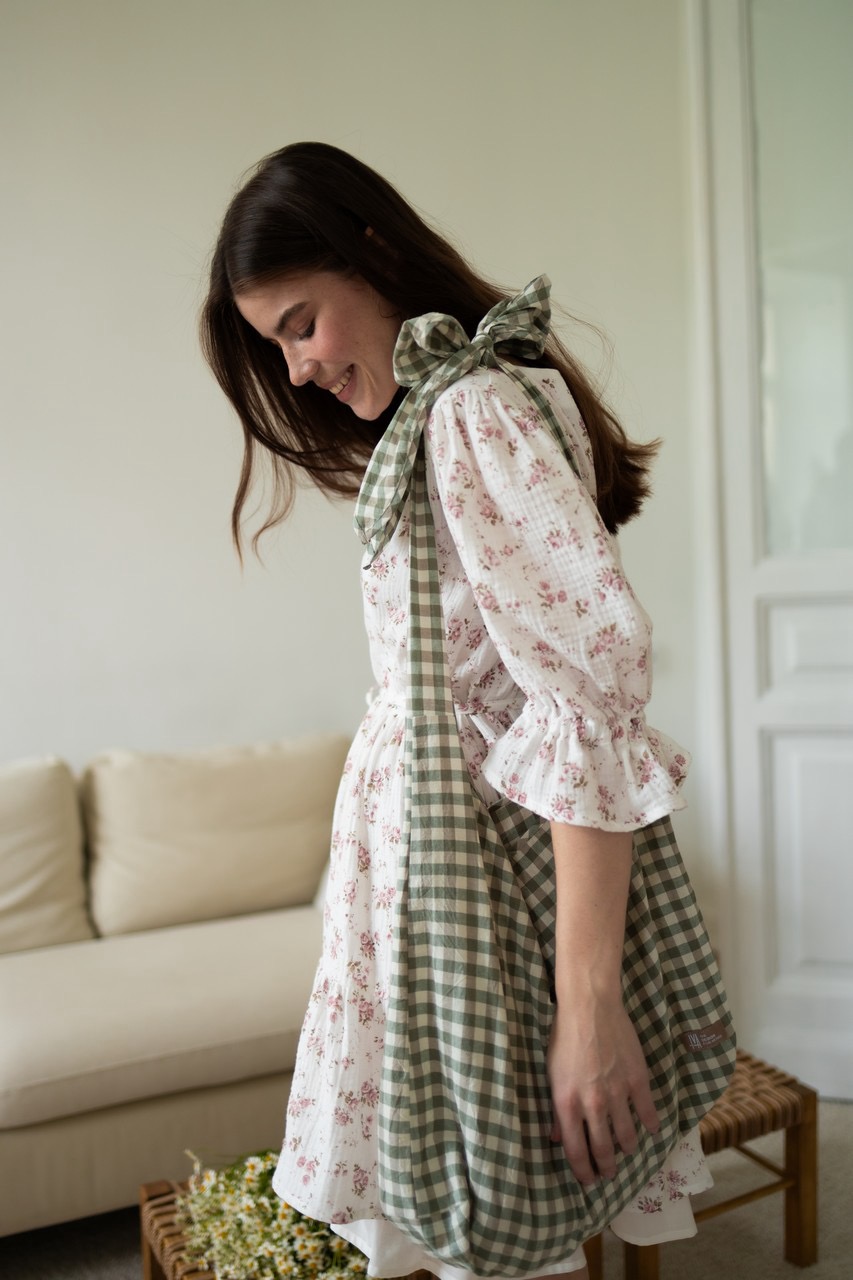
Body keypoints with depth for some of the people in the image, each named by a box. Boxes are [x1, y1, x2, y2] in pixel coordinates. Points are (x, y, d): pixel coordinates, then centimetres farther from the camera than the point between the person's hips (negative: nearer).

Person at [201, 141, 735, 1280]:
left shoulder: (477, 414, -15)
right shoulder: (429, 418, 16)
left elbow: (595, 696, -22)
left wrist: (591, 997, -22)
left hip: (481, 876, -9)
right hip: (439, 856, 9)